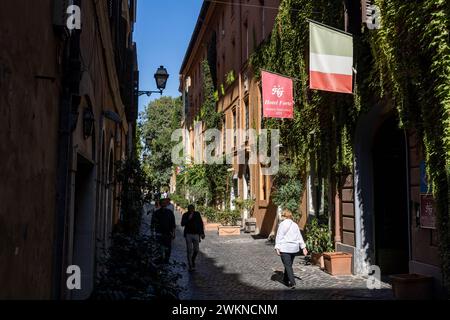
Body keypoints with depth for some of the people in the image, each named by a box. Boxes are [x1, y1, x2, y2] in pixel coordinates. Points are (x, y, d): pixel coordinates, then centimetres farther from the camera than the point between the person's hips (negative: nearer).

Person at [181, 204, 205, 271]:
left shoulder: (197, 214, 2)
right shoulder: (185, 215, -4)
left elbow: (201, 223, 9)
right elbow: (182, 224, -12)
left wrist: (202, 233, 8)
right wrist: (188, 219, -24)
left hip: (196, 234, 2)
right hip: (188, 234, -2)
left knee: (196, 250, 5)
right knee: (190, 250, -2)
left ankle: (193, 260, 33)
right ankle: (190, 266, 4)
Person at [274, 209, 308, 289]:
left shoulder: (282, 224, -8)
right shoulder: (295, 225, 10)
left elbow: (279, 237, -12)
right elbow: (299, 237, 14)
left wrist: (277, 248, -13)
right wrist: (303, 247, 17)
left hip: (285, 248, -6)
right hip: (294, 248, 6)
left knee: (288, 265, -4)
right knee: (289, 264, 19)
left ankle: (292, 283, -13)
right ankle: (286, 280, 32)